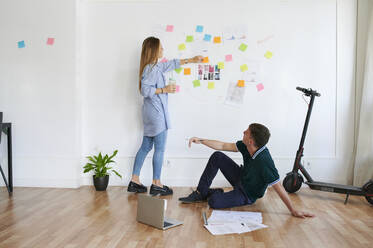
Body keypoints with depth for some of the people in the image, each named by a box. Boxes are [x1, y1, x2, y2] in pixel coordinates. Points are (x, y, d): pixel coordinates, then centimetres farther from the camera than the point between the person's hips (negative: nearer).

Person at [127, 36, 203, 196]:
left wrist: (191, 60, 32)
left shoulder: (156, 66, 15)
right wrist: (164, 89, -15)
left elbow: (172, 64, 28)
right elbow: (145, 90, -21)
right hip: (156, 113, -10)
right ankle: (156, 184, 8)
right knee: (159, 148, -2)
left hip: (151, 113, 10)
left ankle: (134, 181, 17)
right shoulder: (151, 69, -14)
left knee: (146, 147, 12)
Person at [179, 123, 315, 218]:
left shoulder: (264, 162, -37)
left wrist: (293, 210, -27)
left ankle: (215, 193, 13)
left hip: (247, 195, -7)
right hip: (241, 179, 7)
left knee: (214, 202, -27)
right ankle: (201, 193, 4)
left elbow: (278, 187, -31)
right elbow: (223, 146, -4)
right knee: (217, 156, -6)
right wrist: (201, 140, -8)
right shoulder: (245, 146, -14)